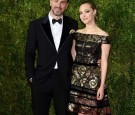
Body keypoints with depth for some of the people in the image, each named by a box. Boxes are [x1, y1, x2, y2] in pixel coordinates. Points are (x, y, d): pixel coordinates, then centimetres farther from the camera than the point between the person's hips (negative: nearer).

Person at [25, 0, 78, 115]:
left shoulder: (72, 24, 4)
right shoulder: (36, 25, 0)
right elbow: (29, 53, 3)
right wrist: (31, 77, -3)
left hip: (64, 79, 1)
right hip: (42, 79, -1)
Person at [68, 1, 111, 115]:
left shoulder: (103, 36, -7)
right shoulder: (76, 34, 7)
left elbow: (104, 62, -7)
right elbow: (72, 57, 11)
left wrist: (102, 85, -11)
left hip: (93, 78, -4)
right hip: (76, 77, 4)